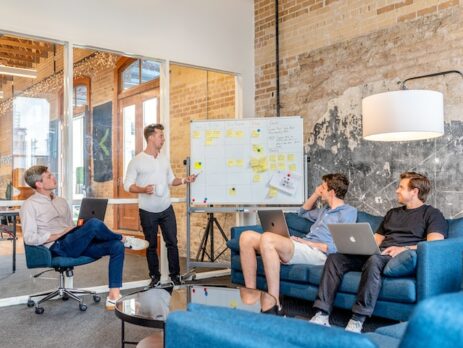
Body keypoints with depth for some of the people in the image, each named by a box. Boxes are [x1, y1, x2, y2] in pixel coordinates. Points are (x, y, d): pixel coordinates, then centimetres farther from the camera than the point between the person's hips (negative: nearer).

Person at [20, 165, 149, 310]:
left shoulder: (61, 201, 22)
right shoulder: (30, 205, -1)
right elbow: (29, 238, -11)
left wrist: (81, 232, 1)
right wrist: (60, 234, -12)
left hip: (75, 244, 8)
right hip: (59, 247, -8)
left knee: (116, 246, -14)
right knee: (93, 223, -32)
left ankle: (113, 298, -19)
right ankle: (124, 239, -2)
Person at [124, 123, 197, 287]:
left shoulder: (164, 159, 7)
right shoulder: (136, 161, -9)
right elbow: (127, 185, -9)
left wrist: (184, 180, -3)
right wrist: (143, 189, -25)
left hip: (166, 209, 4)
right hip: (147, 211, -4)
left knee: (172, 242, 5)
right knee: (151, 245, 9)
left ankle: (175, 275, 17)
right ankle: (155, 276, 24)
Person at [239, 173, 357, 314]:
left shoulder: (349, 212, 3)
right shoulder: (326, 210, 30)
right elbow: (303, 212, 48)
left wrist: (309, 243, -11)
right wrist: (316, 194, 32)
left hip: (318, 253, -9)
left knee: (267, 238, -34)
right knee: (247, 237, -9)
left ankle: (274, 305, -32)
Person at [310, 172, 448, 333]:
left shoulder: (432, 214, 9)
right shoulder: (392, 213, 31)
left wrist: (405, 248, -22)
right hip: (376, 254, 7)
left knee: (374, 260, -40)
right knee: (335, 258, -16)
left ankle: (357, 321, -38)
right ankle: (322, 315, -25)